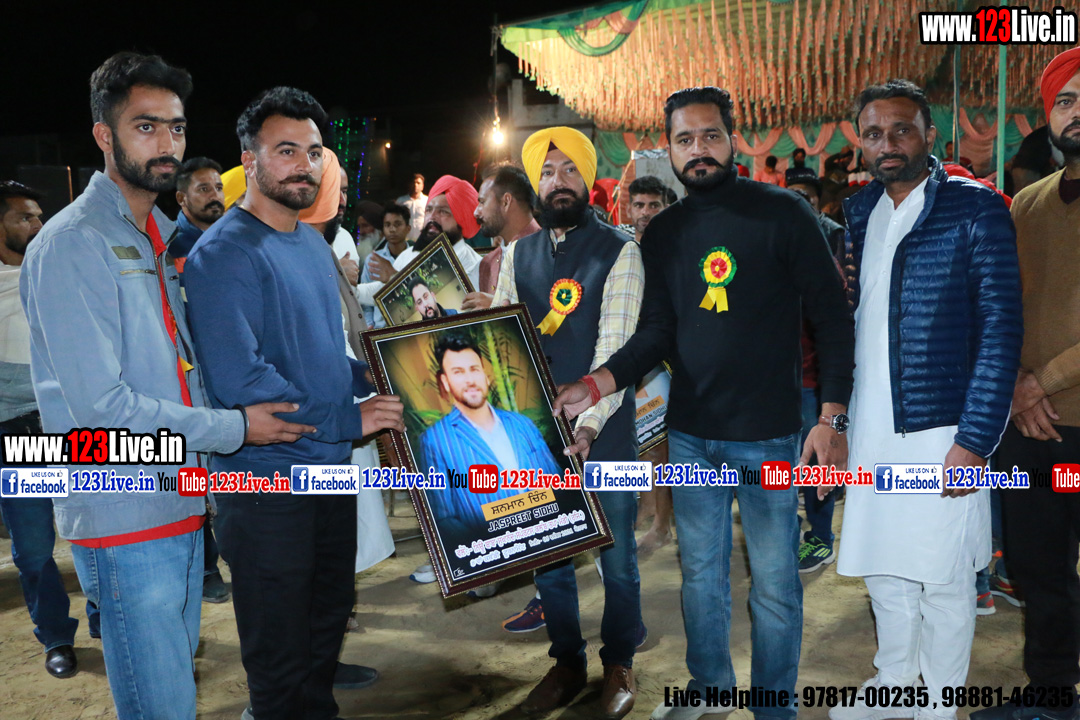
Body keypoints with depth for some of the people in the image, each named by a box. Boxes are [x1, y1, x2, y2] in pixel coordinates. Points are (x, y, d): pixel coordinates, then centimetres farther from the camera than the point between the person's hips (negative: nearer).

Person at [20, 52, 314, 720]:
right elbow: (103, 408, -20)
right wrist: (235, 427, -14)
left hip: (184, 503, 8)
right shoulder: (72, 245, -14)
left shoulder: (167, 234, 12)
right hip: (126, 518, -8)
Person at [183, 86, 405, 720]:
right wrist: (348, 419, -20)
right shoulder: (225, 254, -17)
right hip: (268, 478, -8)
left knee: (330, 616, 24)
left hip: (331, 468, 8)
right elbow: (239, 381, -25)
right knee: (279, 646, 8)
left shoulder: (314, 243, 11)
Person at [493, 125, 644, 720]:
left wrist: (589, 424, -25)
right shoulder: (516, 255, 9)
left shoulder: (619, 252, -5)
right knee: (547, 555, 13)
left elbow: (615, 348, -14)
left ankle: (618, 665, 30)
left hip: (603, 430, -3)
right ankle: (567, 664, 33)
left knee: (616, 556, 8)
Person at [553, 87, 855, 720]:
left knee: (774, 581, 6)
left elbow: (833, 318, -6)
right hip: (690, 435, 4)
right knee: (701, 571, 17)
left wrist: (832, 418, -13)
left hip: (768, 435, -4)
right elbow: (658, 333, 5)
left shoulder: (783, 213, -6)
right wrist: (596, 384, -11)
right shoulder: (664, 233, 7)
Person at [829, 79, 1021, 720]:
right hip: (869, 428, 5)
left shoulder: (975, 209, -7)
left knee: (943, 577, 7)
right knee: (883, 569, 17)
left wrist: (975, 440, -16)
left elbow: (1001, 330, -11)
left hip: (940, 429, -5)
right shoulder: (857, 213, 10)